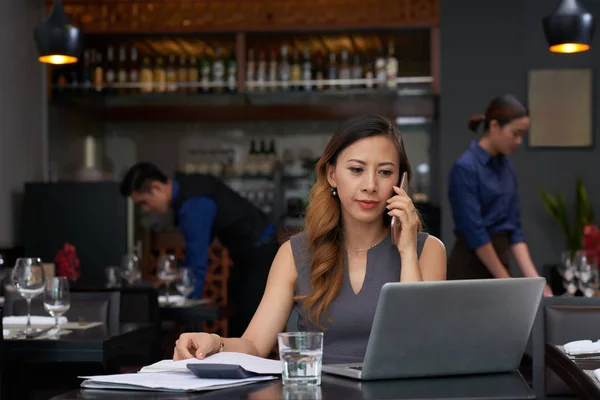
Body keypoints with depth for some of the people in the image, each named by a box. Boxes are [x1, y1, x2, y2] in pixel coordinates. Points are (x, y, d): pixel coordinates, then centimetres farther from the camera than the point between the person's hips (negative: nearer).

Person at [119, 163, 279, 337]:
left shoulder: (193, 205, -28)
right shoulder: (187, 186, 2)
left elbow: (198, 261, -29)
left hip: (260, 254, -10)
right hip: (246, 252, 10)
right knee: (236, 323, 12)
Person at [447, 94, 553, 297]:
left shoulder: (506, 167, 11)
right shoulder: (465, 167, -16)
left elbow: (513, 228, 11)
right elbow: (474, 231, -20)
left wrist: (533, 278, 0)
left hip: (496, 265, 9)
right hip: (470, 270, -9)